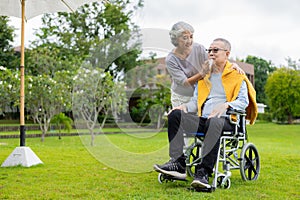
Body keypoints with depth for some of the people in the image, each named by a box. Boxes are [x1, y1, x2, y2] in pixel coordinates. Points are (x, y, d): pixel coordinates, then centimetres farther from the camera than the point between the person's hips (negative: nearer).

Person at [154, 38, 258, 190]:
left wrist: (226, 105, -19)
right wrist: (185, 106, 1)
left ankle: (203, 173, -45)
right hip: (203, 119, 5)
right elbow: (196, 101, 24)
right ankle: (178, 164, -30)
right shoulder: (204, 74, 27)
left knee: (214, 122, -41)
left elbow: (243, 101, 1)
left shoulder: (237, 75, 12)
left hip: (225, 121, -5)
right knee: (175, 115, -21)